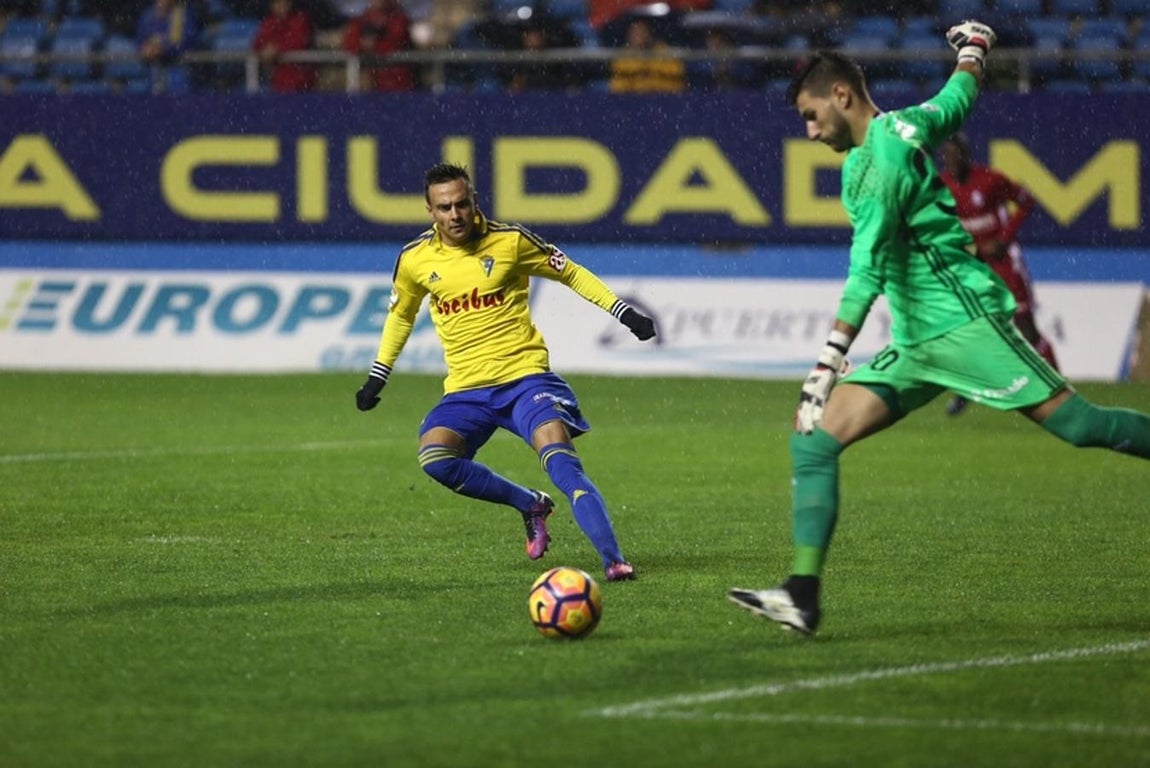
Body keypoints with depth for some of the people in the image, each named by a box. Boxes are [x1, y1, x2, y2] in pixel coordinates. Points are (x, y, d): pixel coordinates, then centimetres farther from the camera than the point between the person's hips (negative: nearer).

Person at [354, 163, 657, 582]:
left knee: (560, 459, -23)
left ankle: (613, 559, -25)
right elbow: (400, 315, 22)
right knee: (434, 457, -23)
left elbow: (572, 274, 8)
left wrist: (624, 312, 0)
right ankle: (529, 504, -2)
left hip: (524, 375, -3)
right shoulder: (414, 260, 3)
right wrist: (377, 377, 21)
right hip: (466, 389, 3)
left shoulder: (509, 241, -4)